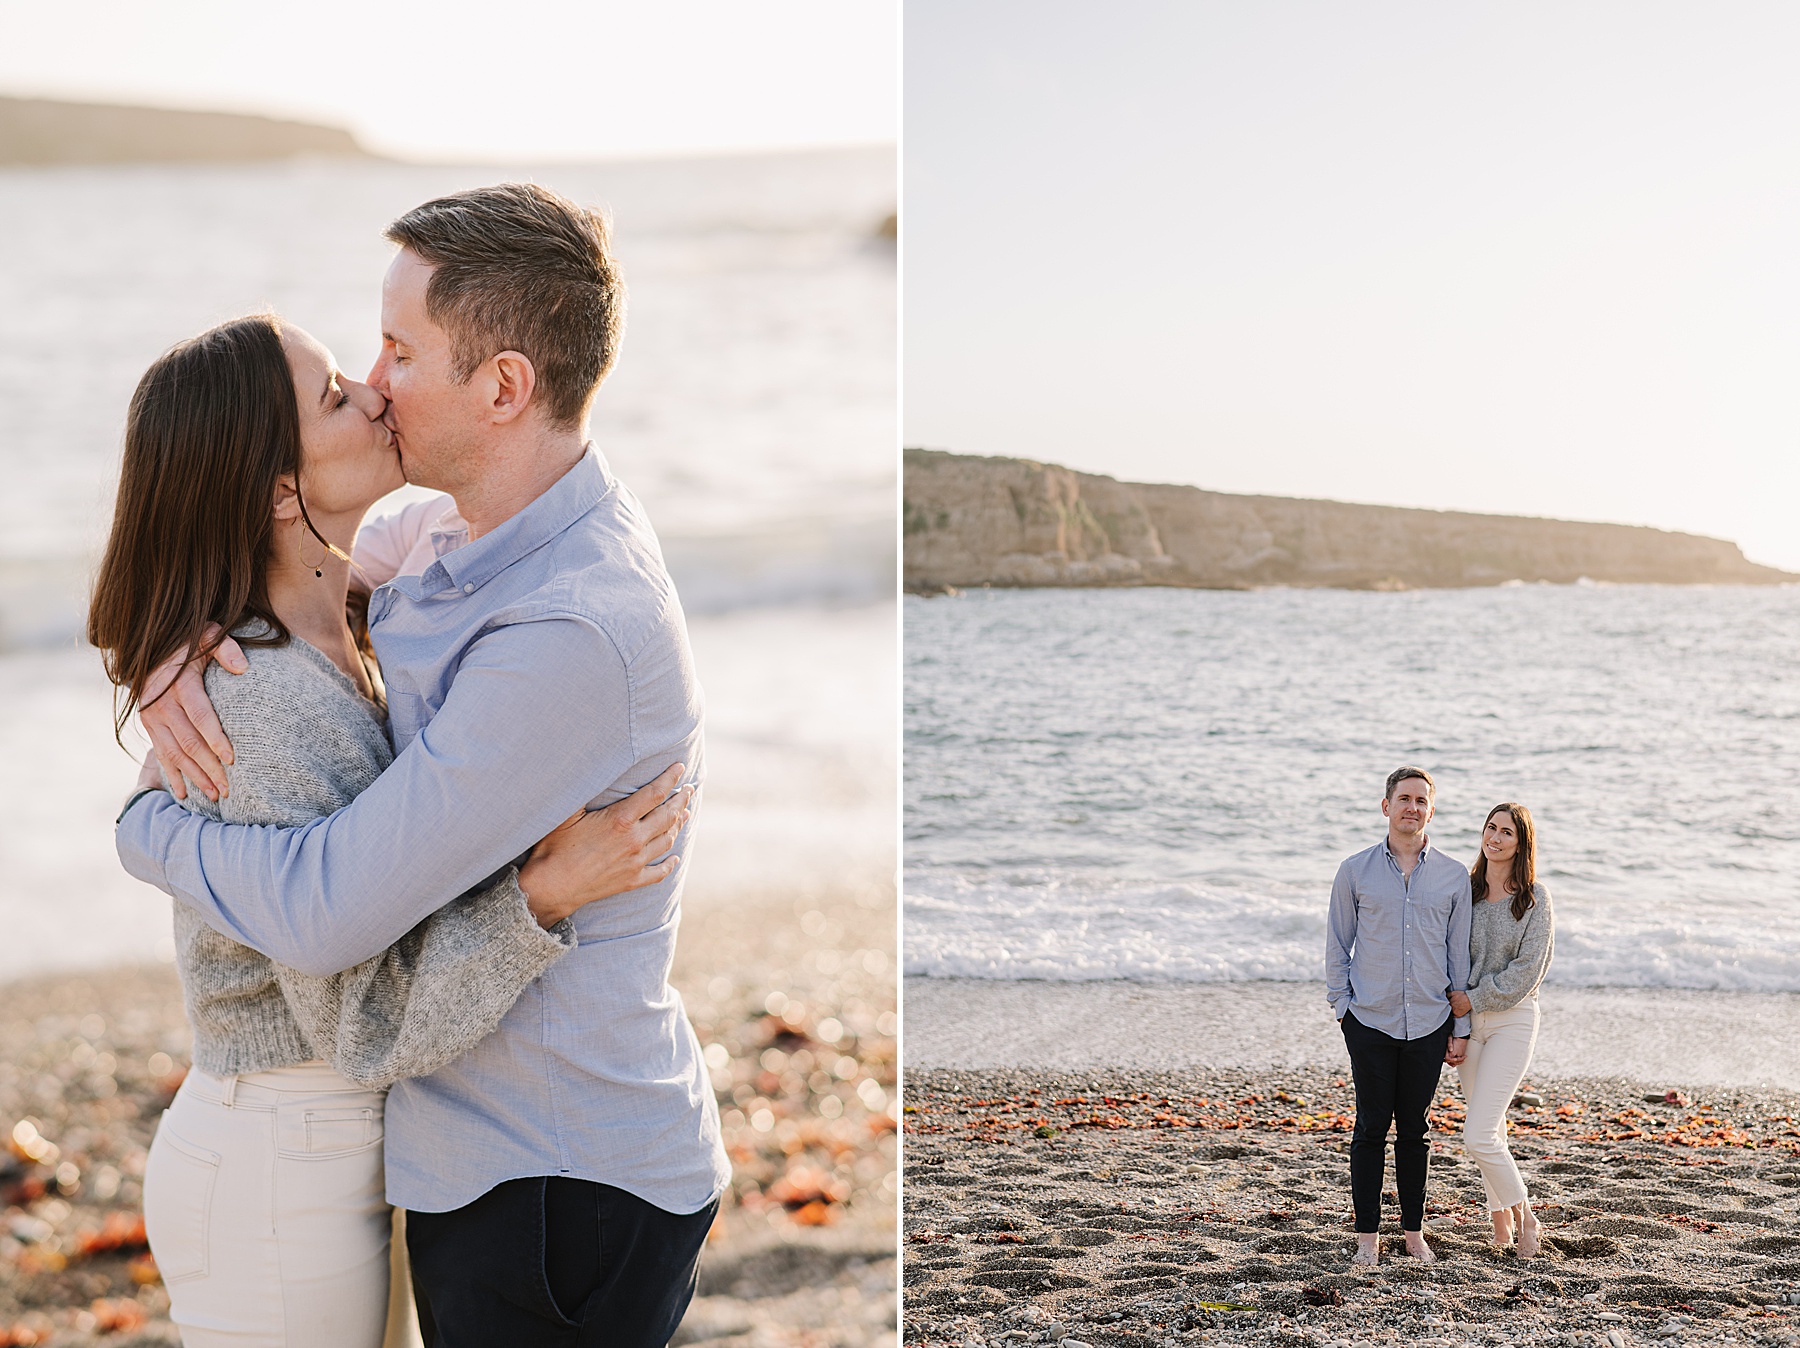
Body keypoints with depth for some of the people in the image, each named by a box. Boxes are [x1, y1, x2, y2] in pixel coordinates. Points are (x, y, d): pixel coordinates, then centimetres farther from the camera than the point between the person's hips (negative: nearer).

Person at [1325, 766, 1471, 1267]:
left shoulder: (1454, 876, 5)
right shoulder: (1356, 871, 2)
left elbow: (1460, 955, 8)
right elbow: (1337, 946, 7)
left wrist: (1462, 1027, 6)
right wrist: (1342, 1007, -1)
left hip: (1429, 1021, 1)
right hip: (1370, 1020, -1)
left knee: (1413, 1129, 8)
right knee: (1372, 1127, 0)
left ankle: (1414, 1231, 18)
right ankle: (1368, 1237, 7)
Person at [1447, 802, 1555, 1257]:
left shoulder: (1534, 898, -6)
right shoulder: (1465, 888, 6)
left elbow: (1528, 969, -10)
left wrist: (1475, 999, -12)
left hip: (1512, 1019, -4)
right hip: (1466, 1018, 4)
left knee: (1477, 1135, -12)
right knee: (1490, 1130, 12)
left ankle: (1524, 1215, 7)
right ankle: (1500, 1219, 26)